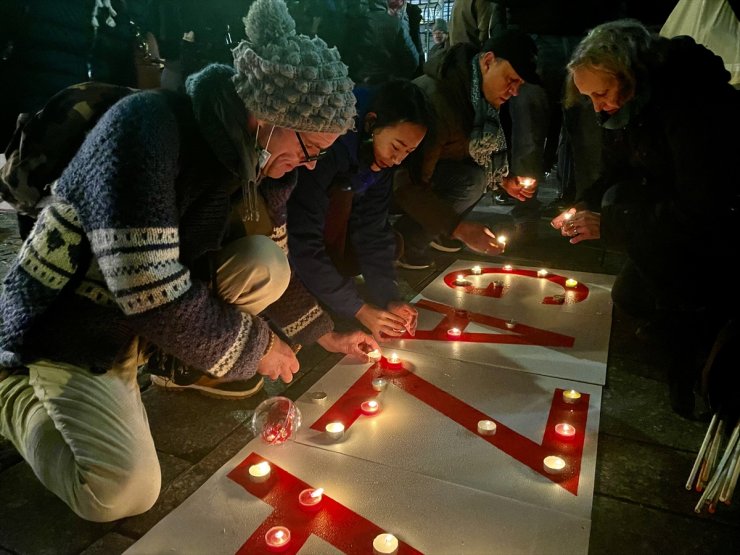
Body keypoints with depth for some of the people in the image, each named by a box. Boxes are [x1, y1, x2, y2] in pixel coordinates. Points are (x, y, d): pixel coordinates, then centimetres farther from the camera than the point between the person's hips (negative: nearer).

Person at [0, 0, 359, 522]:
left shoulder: (236, 147, -7)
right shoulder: (144, 128, -31)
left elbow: (279, 253, 7)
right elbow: (156, 295, -33)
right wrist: (252, 346, -19)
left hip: (150, 313, 6)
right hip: (66, 332, -6)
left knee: (268, 266, -13)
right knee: (125, 492, -19)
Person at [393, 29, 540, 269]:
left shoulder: (480, 92, -5)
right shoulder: (436, 96, -33)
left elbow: (480, 151, 12)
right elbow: (408, 186, -34)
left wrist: (503, 180, -6)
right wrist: (460, 228, -34)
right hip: (392, 178, -9)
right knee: (470, 181, -28)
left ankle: (431, 228, 4)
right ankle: (403, 242, -11)